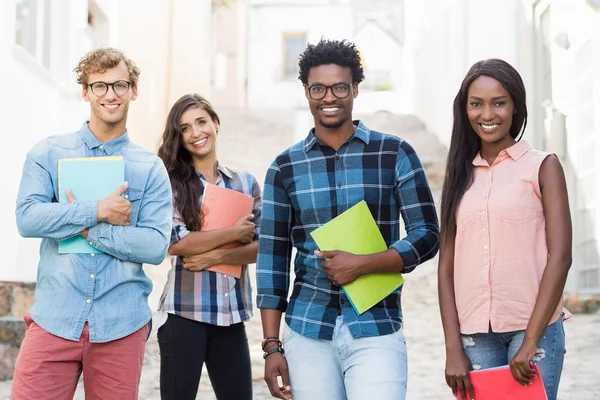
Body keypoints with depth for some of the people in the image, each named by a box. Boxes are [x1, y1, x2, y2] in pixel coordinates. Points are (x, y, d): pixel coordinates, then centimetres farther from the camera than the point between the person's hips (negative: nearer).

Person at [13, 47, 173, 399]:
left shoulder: (151, 168, 5)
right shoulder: (49, 153, 7)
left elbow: (157, 246, -6)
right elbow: (28, 218, -8)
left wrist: (88, 228, -11)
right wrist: (99, 211, -12)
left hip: (121, 327, 1)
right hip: (54, 320, 0)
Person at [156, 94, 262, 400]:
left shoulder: (245, 182, 9)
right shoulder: (171, 182, -1)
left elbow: (262, 246, 2)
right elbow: (175, 243, -14)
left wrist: (217, 256, -13)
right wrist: (234, 233, -10)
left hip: (232, 312, 3)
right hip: (184, 312, -3)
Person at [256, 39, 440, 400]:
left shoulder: (395, 154, 2)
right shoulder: (285, 167, 6)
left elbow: (427, 235, 0)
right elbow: (273, 259, 7)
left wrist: (362, 264, -15)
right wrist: (272, 346, 3)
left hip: (376, 332, -2)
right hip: (306, 333, 2)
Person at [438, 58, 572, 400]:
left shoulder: (542, 167, 2)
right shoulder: (461, 176, 10)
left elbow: (560, 257, -6)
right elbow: (447, 266, 6)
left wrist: (530, 342, -13)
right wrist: (454, 349, -2)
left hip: (533, 327, -2)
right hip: (474, 334, 3)